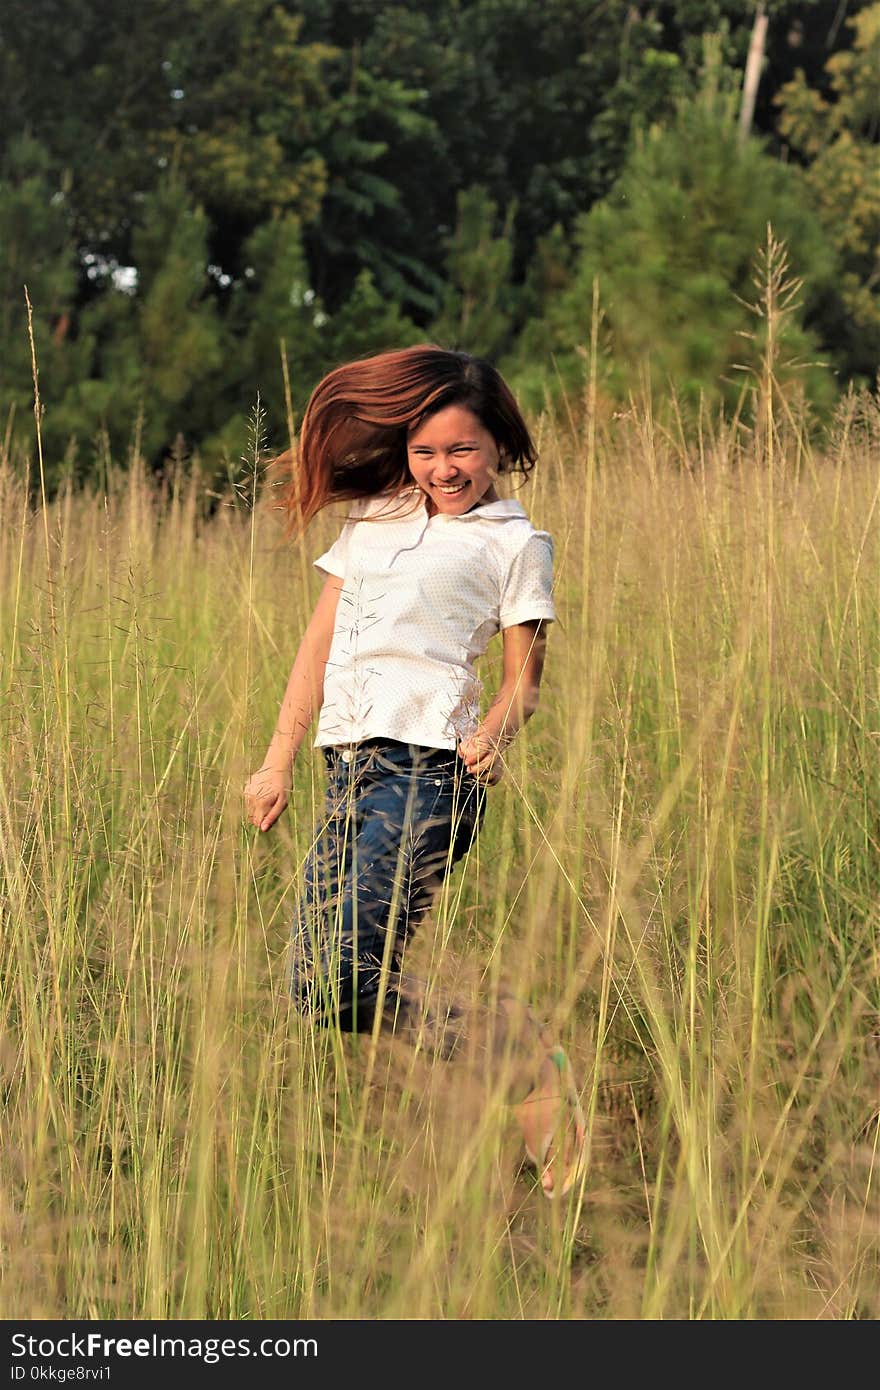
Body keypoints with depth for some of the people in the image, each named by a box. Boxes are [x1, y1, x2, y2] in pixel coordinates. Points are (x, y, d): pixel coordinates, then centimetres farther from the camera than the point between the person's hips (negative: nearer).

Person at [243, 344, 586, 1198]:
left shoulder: (513, 543, 8)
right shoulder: (373, 520, 22)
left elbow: (524, 678, 6)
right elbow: (318, 647, 22)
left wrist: (496, 733, -15)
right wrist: (279, 761, 16)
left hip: (427, 770, -7)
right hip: (351, 772, 7)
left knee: (351, 986, -17)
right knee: (313, 992, 0)